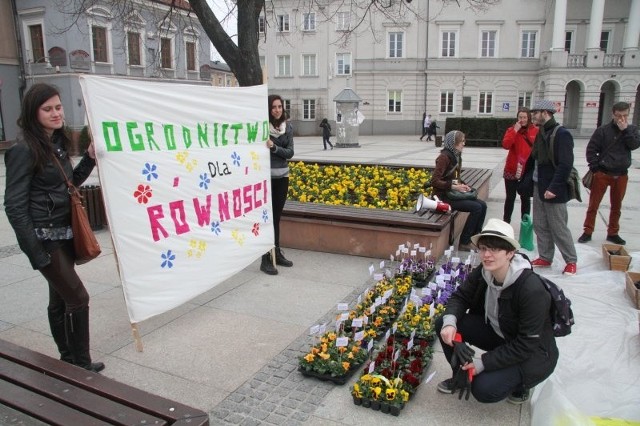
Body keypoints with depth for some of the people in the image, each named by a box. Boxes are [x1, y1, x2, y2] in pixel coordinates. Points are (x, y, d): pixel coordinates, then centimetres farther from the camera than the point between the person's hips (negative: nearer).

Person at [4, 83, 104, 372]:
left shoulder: (56, 143, 8)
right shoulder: (24, 150, -15)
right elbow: (14, 206, -16)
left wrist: (90, 158, 1)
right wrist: (35, 252, -19)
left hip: (64, 233, 8)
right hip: (45, 238, -7)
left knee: (60, 299, 15)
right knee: (78, 297, -4)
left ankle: (69, 359, 28)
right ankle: (80, 364, 11)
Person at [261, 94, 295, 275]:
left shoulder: (288, 127, 6)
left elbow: (290, 152, -2)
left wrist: (273, 147, -16)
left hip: (282, 176, 5)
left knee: (277, 217, 14)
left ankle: (277, 253, 26)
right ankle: (266, 260, 4)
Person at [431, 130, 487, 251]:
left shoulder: (456, 156, 10)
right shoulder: (444, 157, -18)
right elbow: (434, 181, -22)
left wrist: (462, 185, 0)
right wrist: (453, 186, -22)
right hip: (444, 196, -9)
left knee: (482, 205, -2)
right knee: (476, 208, -17)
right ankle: (464, 243, -7)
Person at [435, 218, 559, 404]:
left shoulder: (532, 289, -32)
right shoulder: (482, 273, -14)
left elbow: (527, 345, -27)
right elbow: (460, 297, -3)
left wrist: (484, 362, -26)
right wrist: (449, 322, -26)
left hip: (533, 354, -6)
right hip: (498, 334, 6)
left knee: (484, 389, -25)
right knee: (443, 324, -12)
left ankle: (521, 381, 7)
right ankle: (463, 374, 11)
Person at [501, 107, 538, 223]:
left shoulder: (536, 131, -1)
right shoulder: (512, 129, -1)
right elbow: (505, 145, -17)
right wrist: (515, 131, -19)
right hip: (512, 170, 0)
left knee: (526, 198, 11)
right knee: (510, 197, 7)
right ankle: (506, 222, 15)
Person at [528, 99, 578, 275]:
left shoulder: (562, 134, -15)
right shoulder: (541, 133, 11)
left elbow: (565, 165, -21)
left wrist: (554, 188, -25)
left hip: (554, 190, -8)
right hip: (539, 187, 8)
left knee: (558, 228, 0)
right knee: (540, 225, 13)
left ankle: (571, 261, 16)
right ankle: (545, 258, 25)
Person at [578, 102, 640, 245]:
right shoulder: (603, 130, -6)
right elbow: (591, 149, -6)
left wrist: (625, 130, -16)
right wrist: (595, 168, -10)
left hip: (621, 175, 3)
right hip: (602, 174, -3)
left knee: (616, 206, 13)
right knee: (593, 204, 2)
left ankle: (613, 233, 26)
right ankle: (588, 232, 12)